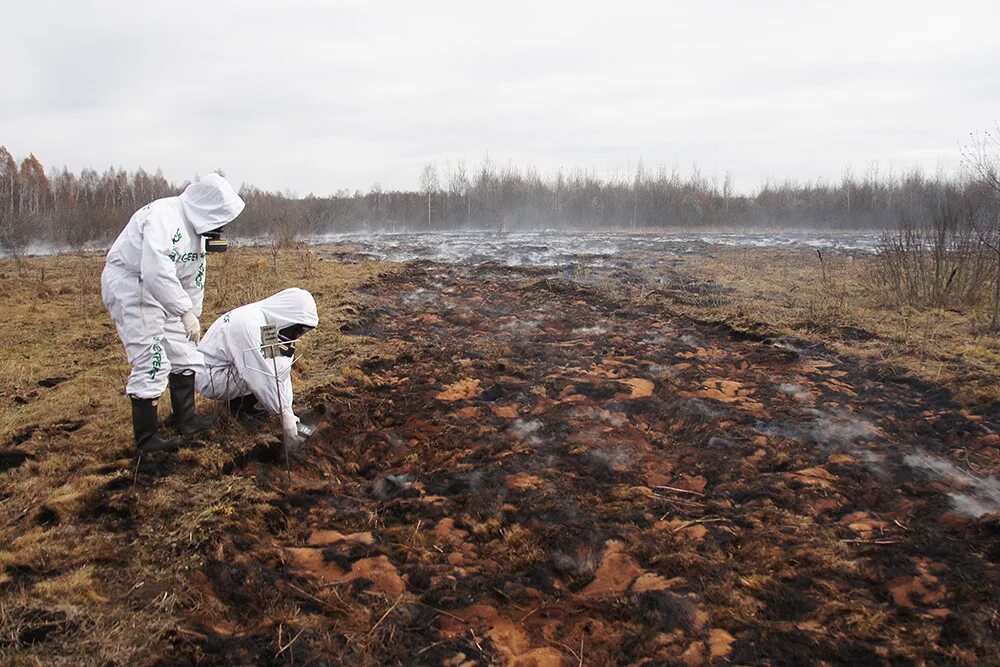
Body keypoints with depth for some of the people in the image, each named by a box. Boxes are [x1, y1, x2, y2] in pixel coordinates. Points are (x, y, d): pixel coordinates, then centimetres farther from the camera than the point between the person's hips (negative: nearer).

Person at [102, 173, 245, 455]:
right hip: (128, 283, -10)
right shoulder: (164, 217, -25)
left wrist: (193, 318, 14)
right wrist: (185, 313, -37)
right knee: (152, 362, -10)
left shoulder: (196, 230, 7)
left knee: (184, 354, 13)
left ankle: (186, 420, 27)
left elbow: (194, 281, 14)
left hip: (158, 291, 10)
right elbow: (156, 271, -38)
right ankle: (147, 439, 1)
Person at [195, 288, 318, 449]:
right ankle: (240, 403, -3)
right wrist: (284, 414, -19)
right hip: (210, 378, -9)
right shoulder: (250, 327, -30)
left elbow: (281, 371, 0)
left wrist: (288, 410, -3)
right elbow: (264, 379, -28)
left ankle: (237, 395, 8)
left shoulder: (268, 318, -3)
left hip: (226, 366, 9)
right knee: (278, 365, -23)